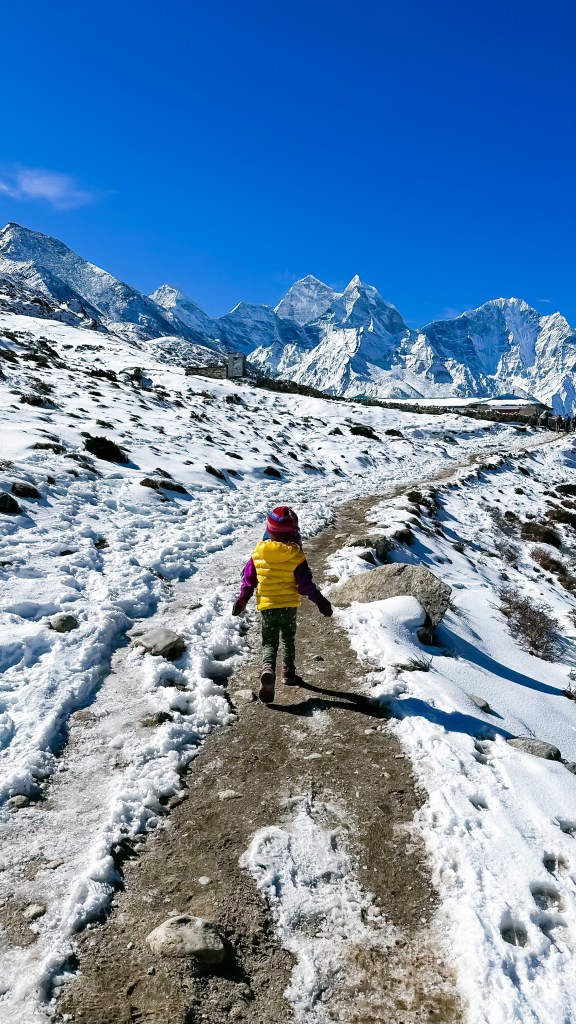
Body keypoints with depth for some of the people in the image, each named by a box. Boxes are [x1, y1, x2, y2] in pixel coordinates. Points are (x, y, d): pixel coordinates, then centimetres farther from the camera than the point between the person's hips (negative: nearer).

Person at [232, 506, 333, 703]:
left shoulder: (258, 552, -7)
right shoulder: (296, 555, -16)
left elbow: (249, 579, 2)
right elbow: (306, 584, -12)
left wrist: (241, 600, 15)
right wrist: (321, 602, 1)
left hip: (267, 607, 1)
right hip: (290, 606, -1)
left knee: (269, 642, 8)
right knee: (289, 640, 21)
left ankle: (268, 669, -16)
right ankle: (289, 672, 28)